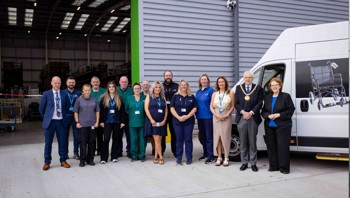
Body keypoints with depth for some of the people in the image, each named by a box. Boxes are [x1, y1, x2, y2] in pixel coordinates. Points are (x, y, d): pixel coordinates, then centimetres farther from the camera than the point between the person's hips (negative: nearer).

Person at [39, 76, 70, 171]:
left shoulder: (64, 94, 4)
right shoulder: (46, 94, 0)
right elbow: (41, 108, 6)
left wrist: (64, 118, 9)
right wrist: (46, 118, 9)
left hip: (61, 121, 1)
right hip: (50, 121, -1)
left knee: (62, 142, 6)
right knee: (48, 142, 5)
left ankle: (63, 161, 18)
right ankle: (47, 162, 16)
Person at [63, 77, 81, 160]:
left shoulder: (79, 93, 2)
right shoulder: (63, 93, 2)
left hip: (76, 117, 0)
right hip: (65, 117, 0)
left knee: (76, 136, 3)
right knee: (65, 135, 7)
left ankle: (76, 153, 13)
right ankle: (65, 153, 18)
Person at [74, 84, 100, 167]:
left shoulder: (94, 100, 6)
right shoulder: (79, 100, 1)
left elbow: (97, 111, 10)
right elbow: (75, 112, 3)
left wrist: (97, 122, 2)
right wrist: (77, 122, -4)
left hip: (92, 125, 2)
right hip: (82, 125, -2)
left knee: (92, 143, 6)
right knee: (83, 143, 1)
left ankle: (90, 159, 17)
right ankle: (82, 160, 11)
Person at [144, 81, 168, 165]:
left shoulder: (163, 98, 13)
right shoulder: (149, 97, 4)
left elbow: (166, 110, 11)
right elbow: (146, 109, -3)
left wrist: (164, 120, -2)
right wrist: (151, 120, -12)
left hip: (161, 122, 3)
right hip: (152, 121, -3)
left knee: (158, 140, 4)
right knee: (157, 139, -8)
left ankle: (156, 157, 12)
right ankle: (160, 157, -4)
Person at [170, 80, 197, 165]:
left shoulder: (191, 97, 7)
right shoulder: (175, 96, 6)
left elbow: (195, 108, 2)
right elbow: (172, 108, 0)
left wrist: (187, 116, -11)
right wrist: (178, 117, -12)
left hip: (189, 121, 0)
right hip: (177, 121, 0)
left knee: (188, 139, 2)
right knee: (179, 139, 5)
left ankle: (189, 158, 8)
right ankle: (179, 158, 12)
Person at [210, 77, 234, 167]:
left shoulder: (230, 93, 3)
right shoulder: (214, 94, 12)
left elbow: (232, 106, 0)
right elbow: (211, 106, 7)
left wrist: (226, 115, -12)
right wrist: (216, 115, -8)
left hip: (226, 117, -3)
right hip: (216, 118, 3)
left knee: (226, 137, -3)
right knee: (217, 137, 2)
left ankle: (226, 158, 4)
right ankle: (219, 157, 9)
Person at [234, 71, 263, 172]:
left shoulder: (258, 88, 6)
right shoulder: (238, 88, 10)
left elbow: (260, 103, -1)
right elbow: (236, 103, 4)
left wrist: (251, 113, -11)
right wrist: (243, 112, -10)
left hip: (253, 118, -1)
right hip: (241, 118, 1)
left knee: (252, 142, 3)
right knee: (243, 142, 6)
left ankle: (253, 163, 11)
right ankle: (244, 163, 15)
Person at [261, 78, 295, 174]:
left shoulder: (286, 96, 0)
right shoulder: (267, 97, 13)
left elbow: (291, 110, -4)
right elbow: (263, 111, 13)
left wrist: (279, 115, -14)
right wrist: (268, 115, -8)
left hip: (282, 126, -4)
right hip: (269, 126, 4)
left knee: (282, 146, -6)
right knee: (271, 146, 6)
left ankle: (284, 167, 3)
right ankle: (273, 166, 16)